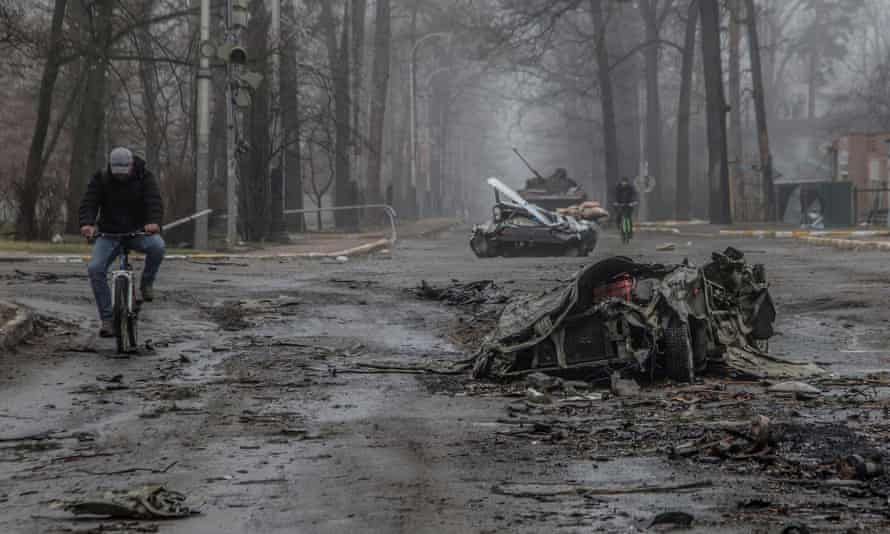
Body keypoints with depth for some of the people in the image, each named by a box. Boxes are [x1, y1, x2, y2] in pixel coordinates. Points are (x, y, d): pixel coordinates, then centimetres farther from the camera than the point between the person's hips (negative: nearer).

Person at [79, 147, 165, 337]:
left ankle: (147, 282, -7)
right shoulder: (100, 179, -6)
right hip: (109, 234, 1)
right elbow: (89, 203, -18)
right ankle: (107, 318, -14)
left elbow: (154, 201, -23)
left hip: (138, 232, -1)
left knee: (157, 246, -34)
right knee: (95, 269, -22)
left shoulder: (145, 178, -8)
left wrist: (154, 222, -45)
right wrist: (87, 223, -40)